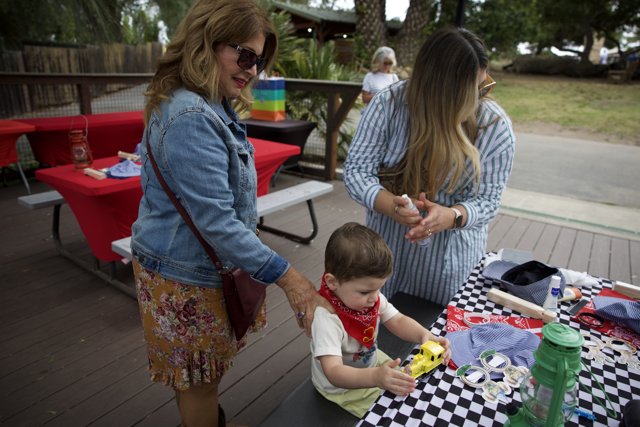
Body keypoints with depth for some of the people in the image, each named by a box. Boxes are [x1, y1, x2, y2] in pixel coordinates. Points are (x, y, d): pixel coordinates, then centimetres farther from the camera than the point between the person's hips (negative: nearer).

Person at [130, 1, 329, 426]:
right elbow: (217, 222, -29)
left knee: (200, 377, 26)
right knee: (200, 382, 14)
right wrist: (288, 277, -25)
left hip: (203, 263, 9)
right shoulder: (190, 118, -26)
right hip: (188, 277, -9)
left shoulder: (211, 106, 6)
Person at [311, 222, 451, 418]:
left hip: (371, 362, 7)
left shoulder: (371, 296, -16)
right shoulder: (326, 319, -38)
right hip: (341, 388, -6)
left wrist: (424, 335, -28)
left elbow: (397, 321, -8)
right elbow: (334, 372, -42)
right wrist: (375, 377, -59)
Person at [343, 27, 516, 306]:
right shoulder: (388, 104, -15)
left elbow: (486, 201, -11)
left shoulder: (496, 126, -13)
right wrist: (393, 206, -35)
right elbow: (357, 170, -16)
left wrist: (449, 216, -34)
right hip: (386, 244, 1)